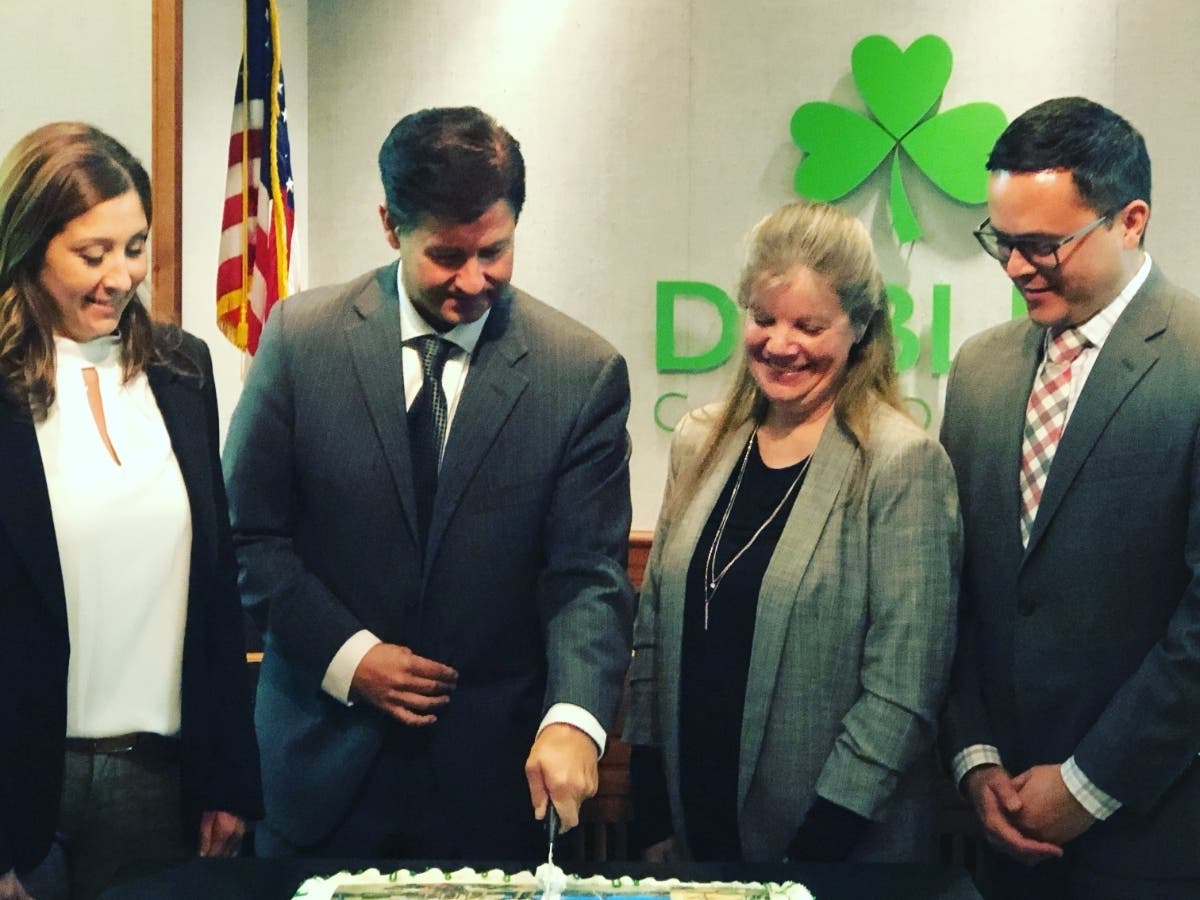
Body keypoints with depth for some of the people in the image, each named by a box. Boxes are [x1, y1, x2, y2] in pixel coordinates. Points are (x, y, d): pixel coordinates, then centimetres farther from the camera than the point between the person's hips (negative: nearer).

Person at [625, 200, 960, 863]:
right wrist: (652, 820, 4)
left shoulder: (902, 463, -13)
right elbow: (653, 632, 6)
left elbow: (903, 686, -15)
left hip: (843, 844, -4)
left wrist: (818, 846, -15)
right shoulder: (699, 443, 2)